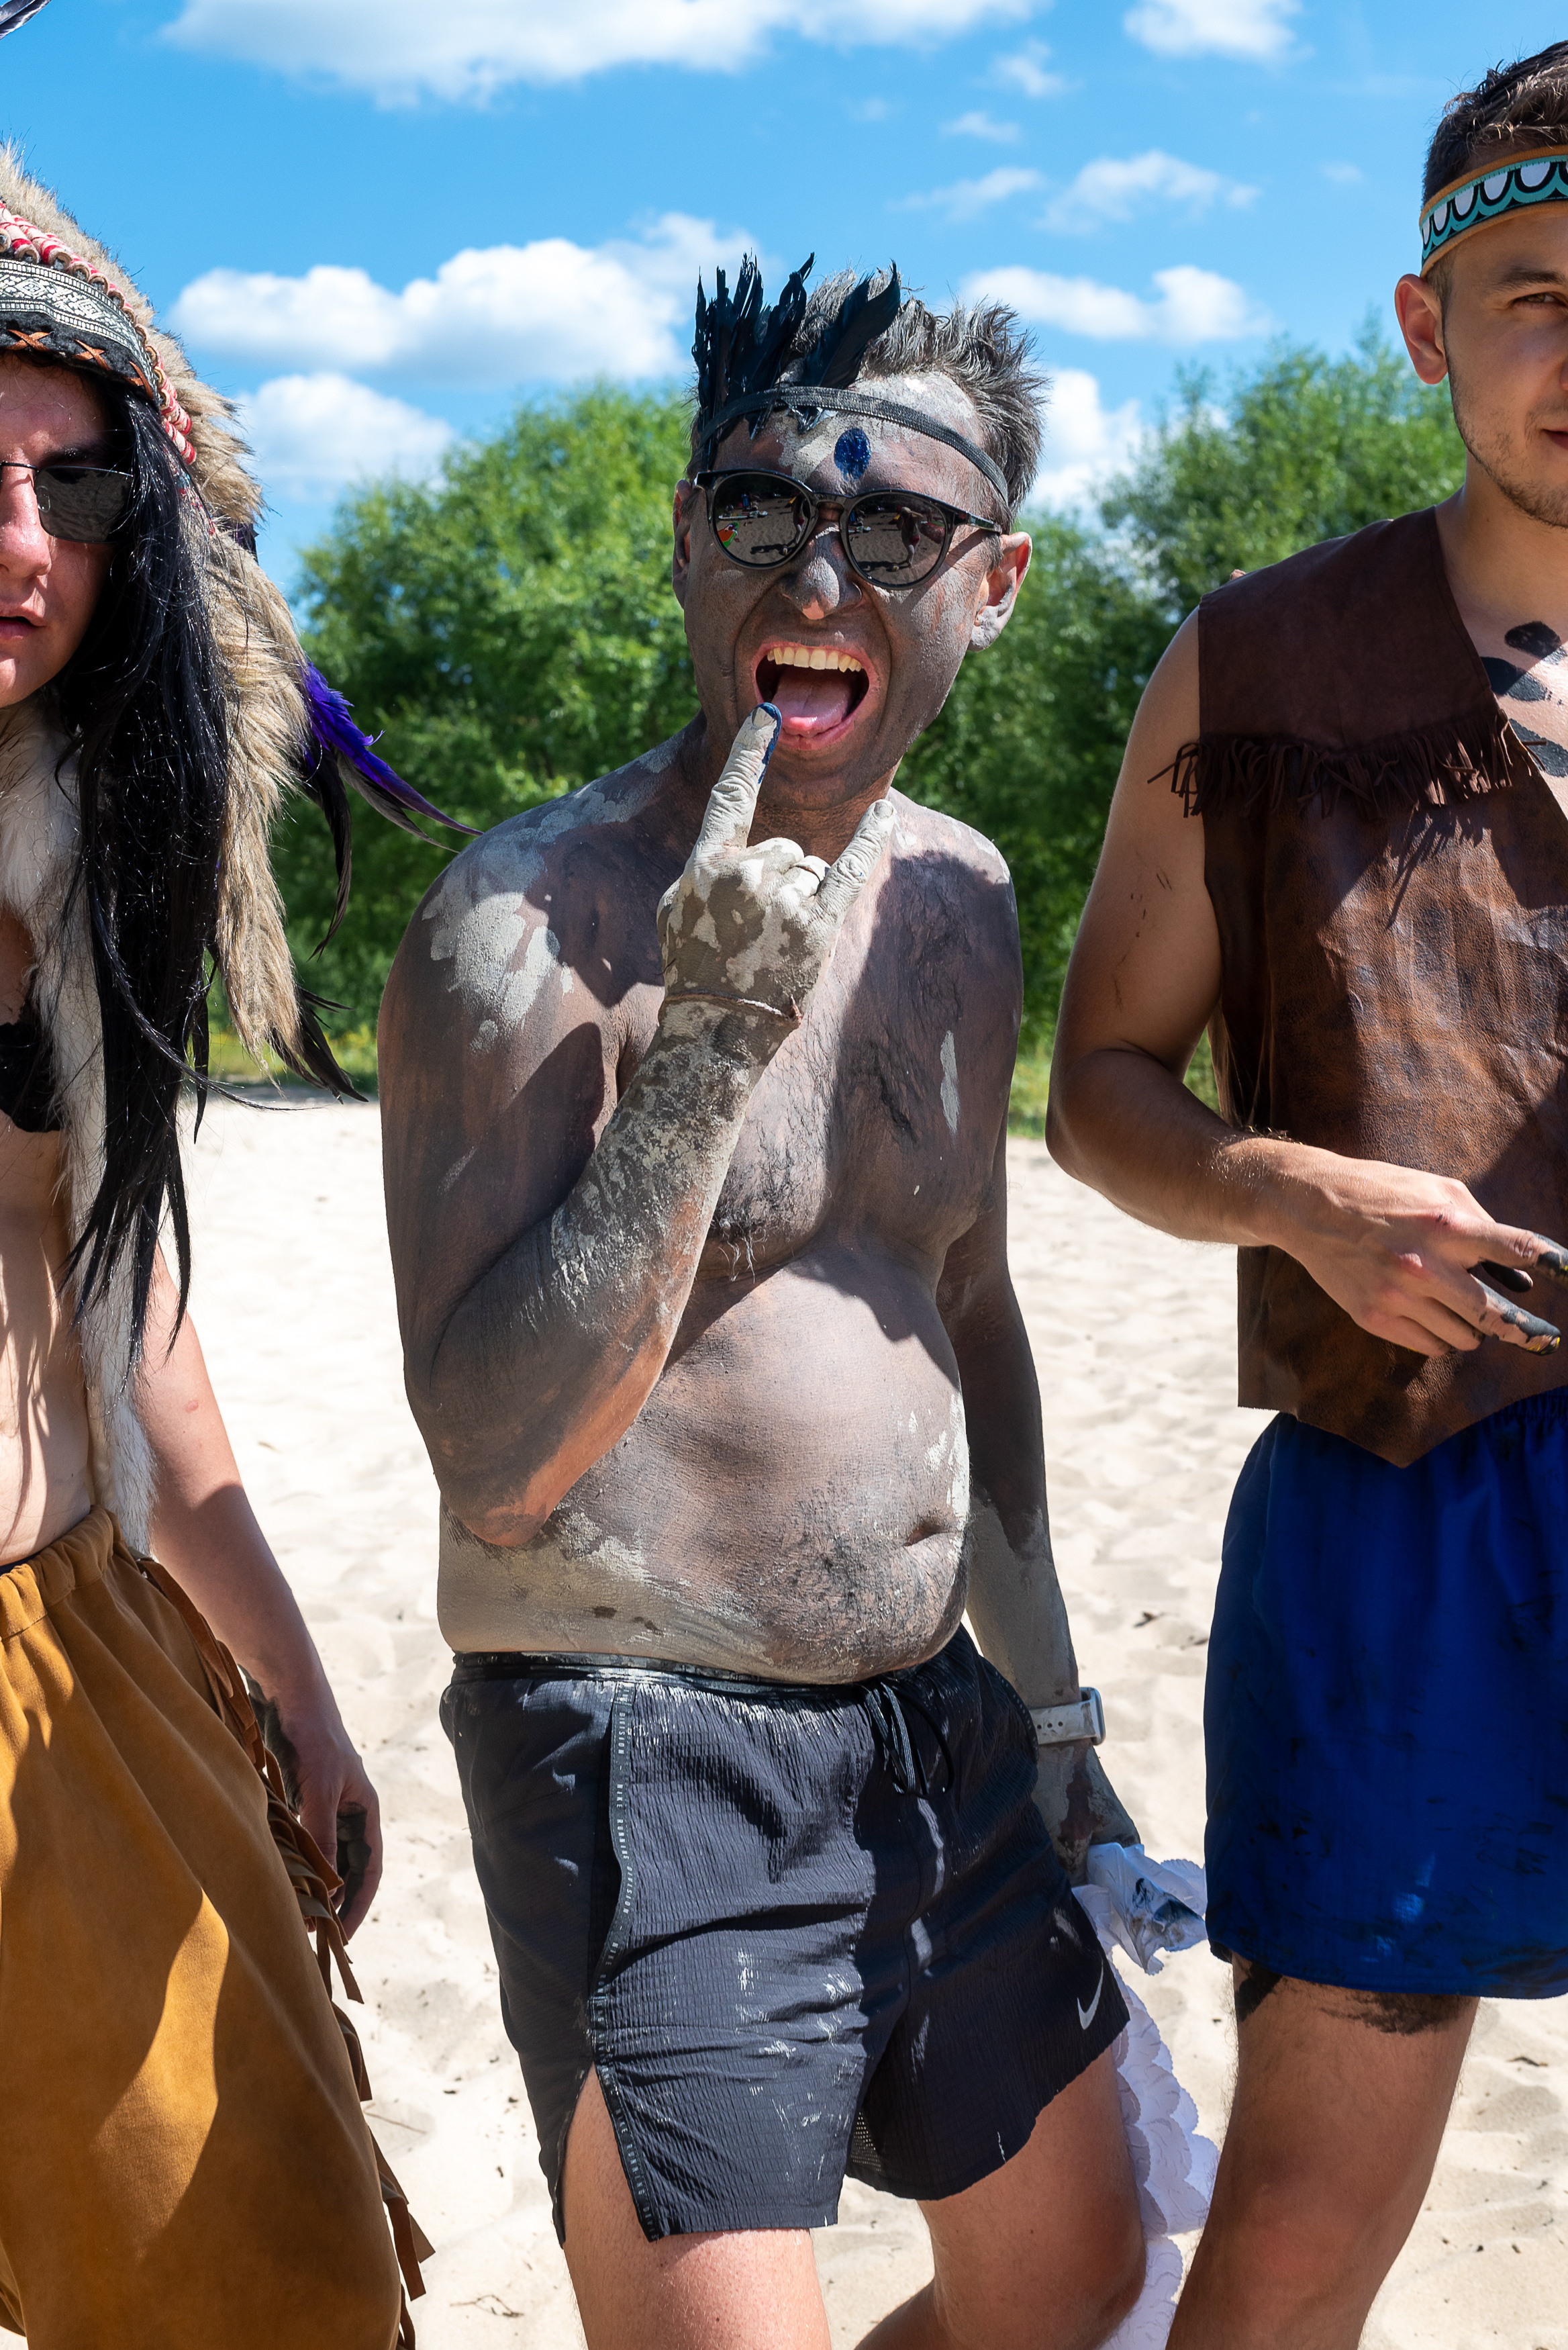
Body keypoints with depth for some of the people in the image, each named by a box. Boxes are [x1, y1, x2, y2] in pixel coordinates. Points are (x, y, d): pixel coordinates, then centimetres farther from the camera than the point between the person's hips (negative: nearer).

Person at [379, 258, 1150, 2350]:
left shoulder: (959, 897, 6)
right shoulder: (528, 921, -16)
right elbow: (494, 1459, -21)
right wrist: (704, 1045, -28)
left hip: (937, 1733, 8)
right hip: (651, 1769, -7)